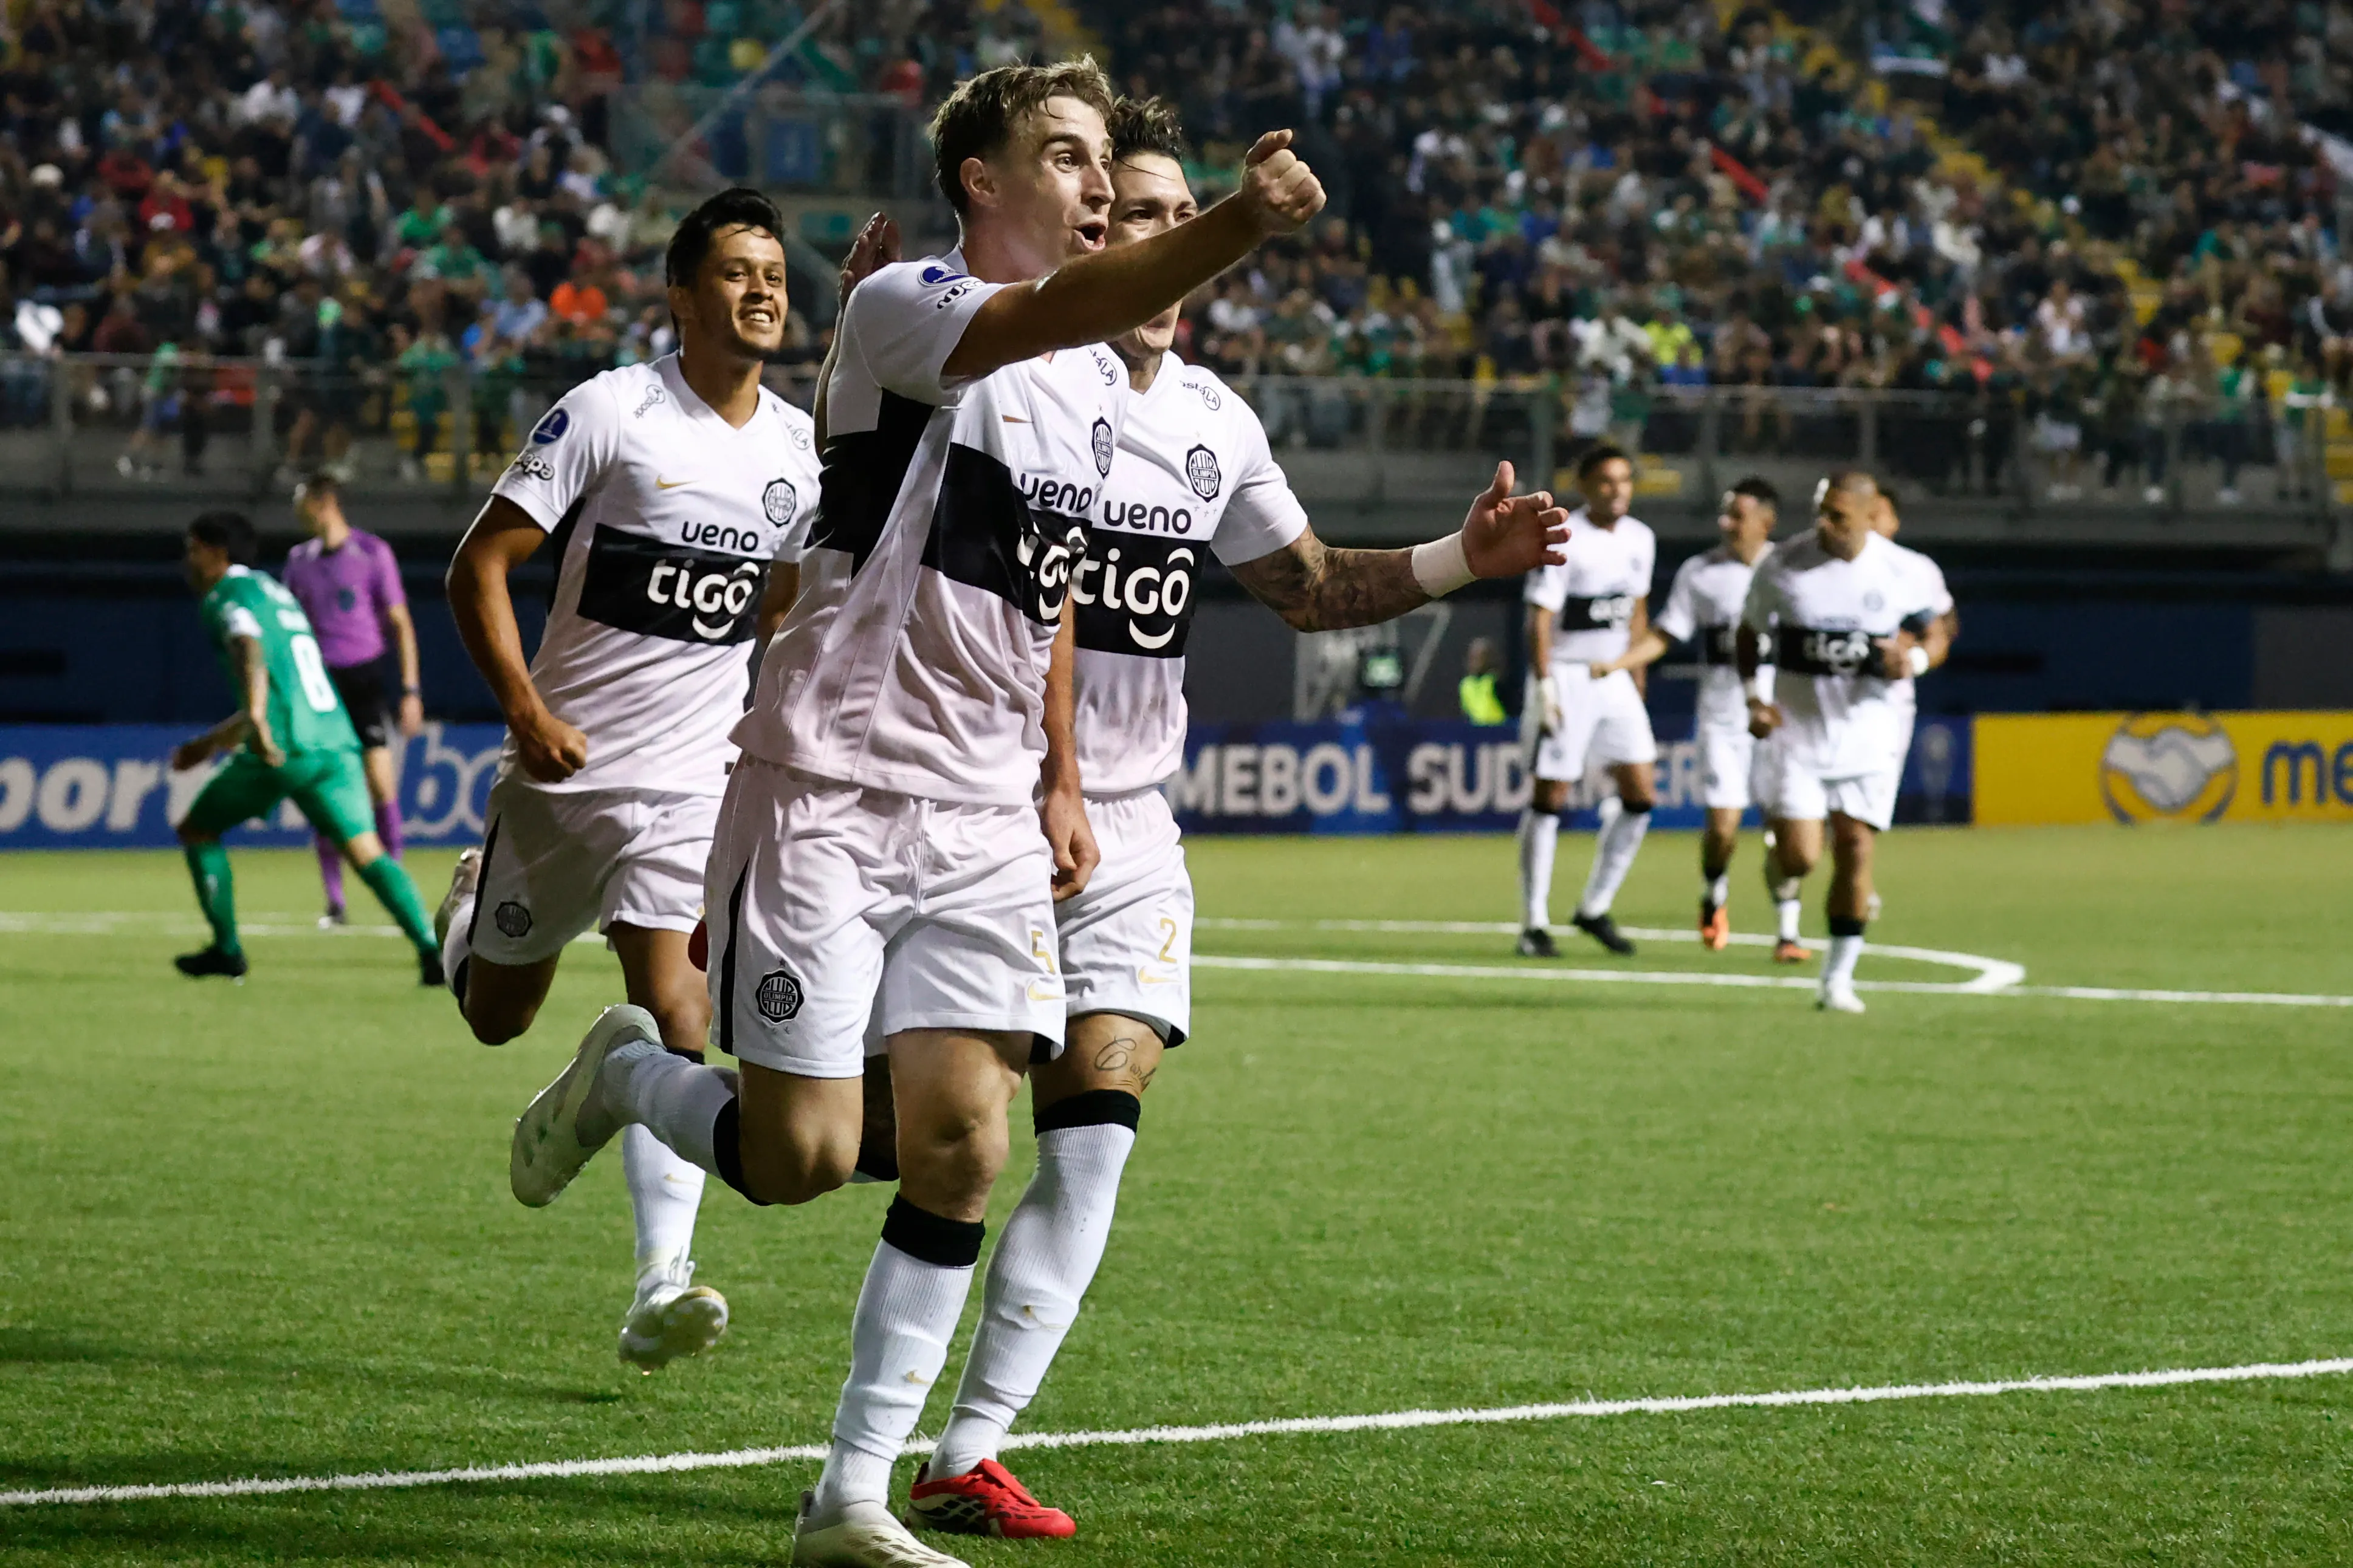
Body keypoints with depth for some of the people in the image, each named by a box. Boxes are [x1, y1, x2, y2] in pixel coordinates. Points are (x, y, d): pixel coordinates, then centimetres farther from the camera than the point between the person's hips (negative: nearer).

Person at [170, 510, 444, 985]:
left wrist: (255, 719, -34)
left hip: (284, 750, -7)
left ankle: (227, 950, 16)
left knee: (198, 830, 15)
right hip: (335, 742, 7)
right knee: (368, 854, -5)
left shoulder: (230, 595, 3)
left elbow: (250, 652, -19)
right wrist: (213, 743, 46)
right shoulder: (277, 594, 31)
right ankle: (432, 948, -27)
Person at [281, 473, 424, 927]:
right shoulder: (299, 560, 11)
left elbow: (400, 624, -2)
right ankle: (334, 903, 4)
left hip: (364, 679, -4)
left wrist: (410, 691, -7)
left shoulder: (372, 553, -2)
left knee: (381, 783, -10)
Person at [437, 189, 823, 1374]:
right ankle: (473, 910, 50)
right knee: (499, 1014, 14)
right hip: (565, 765, -2)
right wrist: (524, 707, -21)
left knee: (674, 1020, -14)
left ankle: (663, 1287, -19)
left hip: (695, 782, 2)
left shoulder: (800, 450, 5)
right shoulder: (611, 412, -11)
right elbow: (480, 565, -10)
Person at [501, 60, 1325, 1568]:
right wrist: (1242, 222, -47)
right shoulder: (904, 309, -11)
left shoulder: (1102, 388, 14)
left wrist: (1060, 782, 18)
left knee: (961, 1150, -5)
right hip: (829, 792, -7)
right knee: (802, 1156, -8)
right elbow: (1052, 314, -33)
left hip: (984, 821, 7)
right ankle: (628, 1072, 26)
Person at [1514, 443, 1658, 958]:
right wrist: (1543, 686, -20)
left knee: (1641, 795, 0)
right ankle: (1535, 923, 4)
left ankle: (1595, 909, 13)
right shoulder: (1563, 540, -14)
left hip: (1615, 679, 7)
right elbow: (1540, 618, -15)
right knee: (1550, 798, -3)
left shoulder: (1640, 539, 7)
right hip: (1566, 678, -7)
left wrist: (1636, 681, 18)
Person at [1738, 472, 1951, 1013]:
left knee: (1855, 850, -3)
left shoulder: (1898, 572, -4)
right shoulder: (1782, 566, -7)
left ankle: (1838, 978, 9)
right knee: (1801, 855, -11)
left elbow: (1933, 638, 8)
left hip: (1867, 732, 1)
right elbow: (1750, 635, 7)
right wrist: (1753, 699, -6)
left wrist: (1914, 659, -15)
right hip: (1797, 727, -1)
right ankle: (1784, 874, 28)